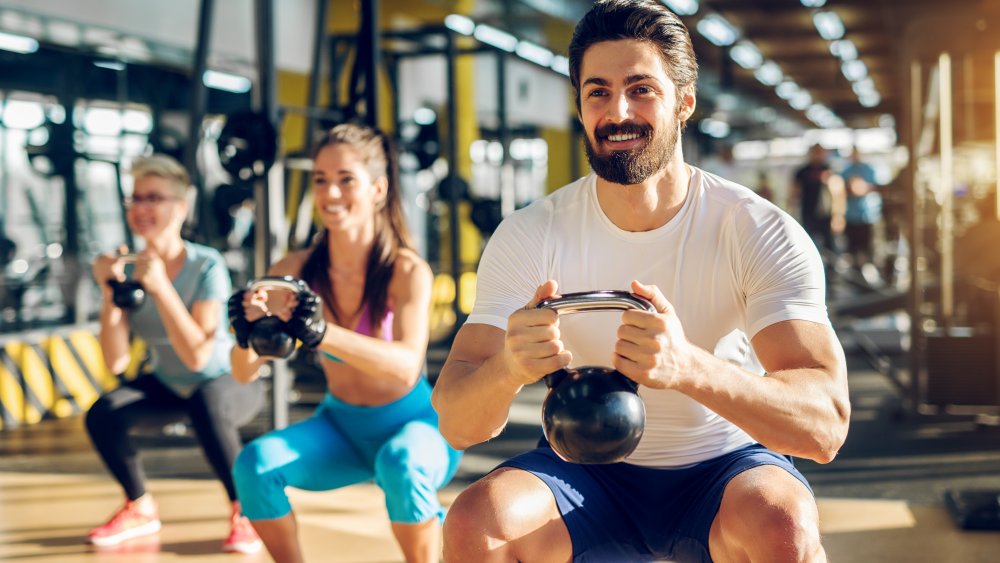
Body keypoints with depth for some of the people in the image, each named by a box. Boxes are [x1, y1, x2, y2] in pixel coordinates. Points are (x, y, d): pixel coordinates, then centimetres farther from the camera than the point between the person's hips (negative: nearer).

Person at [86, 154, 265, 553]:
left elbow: (197, 356, -30)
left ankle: (245, 510, -13)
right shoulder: (128, 269, -11)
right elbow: (116, 362, -15)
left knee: (204, 404, -37)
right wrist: (110, 293, -25)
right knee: (102, 415, -19)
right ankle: (140, 509, 8)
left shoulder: (206, 266, -23)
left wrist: (160, 287, -36)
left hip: (228, 382, -5)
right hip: (169, 388, 5)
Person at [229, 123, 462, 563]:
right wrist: (247, 334, -36)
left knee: (400, 464, -36)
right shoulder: (296, 270, -10)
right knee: (255, 464, -20)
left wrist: (323, 335, -51)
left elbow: (407, 365, -36)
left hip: (412, 424, -4)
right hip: (340, 427, 4)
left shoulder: (408, 271, -20)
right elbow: (245, 372, -12)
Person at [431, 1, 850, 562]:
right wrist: (507, 367, -40)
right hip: (586, 471, 2)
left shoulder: (760, 232, -15)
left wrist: (687, 367, -46)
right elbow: (458, 425, -15)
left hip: (726, 468, -1)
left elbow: (826, 424, -26)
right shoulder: (530, 236, -9)